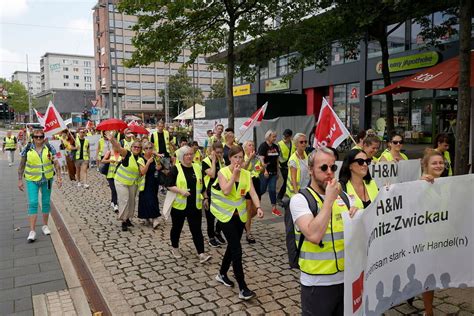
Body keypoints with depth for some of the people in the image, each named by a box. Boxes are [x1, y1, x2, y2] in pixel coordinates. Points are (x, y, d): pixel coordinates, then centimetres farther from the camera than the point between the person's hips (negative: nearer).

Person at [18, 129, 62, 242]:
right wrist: (20, 180, 0)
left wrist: (59, 176, -9)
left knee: (46, 202, 11)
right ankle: (32, 231, -5)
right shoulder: (27, 149, -6)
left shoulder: (49, 148, -5)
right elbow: (21, 165, 1)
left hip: (47, 179, 2)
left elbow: (56, 163, -2)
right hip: (32, 180, -1)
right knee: (33, 203, -9)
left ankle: (45, 225, 28)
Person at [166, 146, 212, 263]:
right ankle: (174, 248, 36)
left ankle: (201, 254, -4)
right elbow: (169, 185, -10)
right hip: (179, 205, -2)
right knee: (177, 228, 15)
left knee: (196, 229, -2)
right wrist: (181, 191, -24)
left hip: (195, 205, 2)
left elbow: (202, 184, 14)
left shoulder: (198, 168, 5)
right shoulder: (175, 168, -7)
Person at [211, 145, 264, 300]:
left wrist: (258, 207, -28)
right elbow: (226, 191, -25)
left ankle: (222, 274, 39)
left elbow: (252, 193, -12)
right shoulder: (223, 172, -10)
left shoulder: (246, 174, 0)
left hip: (240, 214, 5)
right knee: (237, 249, -10)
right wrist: (234, 174, -22)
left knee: (232, 246, 16)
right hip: (226, 215, -5)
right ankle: (242, 288, -6)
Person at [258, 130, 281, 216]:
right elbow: (261, 159, -17)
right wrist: (265, 170, -25)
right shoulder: (263, 146, -9)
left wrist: (277, 171, 15)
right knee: (262, 190, 3)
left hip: (273, 172, 6)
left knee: (272, 190, 6)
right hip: (265, 172, -6)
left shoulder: (275, 147, 11)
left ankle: (274, 208, 9)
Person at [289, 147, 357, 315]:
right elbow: (314, 236, -28)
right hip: (317, 283, -5)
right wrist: (329, 199, -23)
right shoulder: (300, 199, -13)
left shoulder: (343, 196, 5)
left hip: (346, 278, 6)